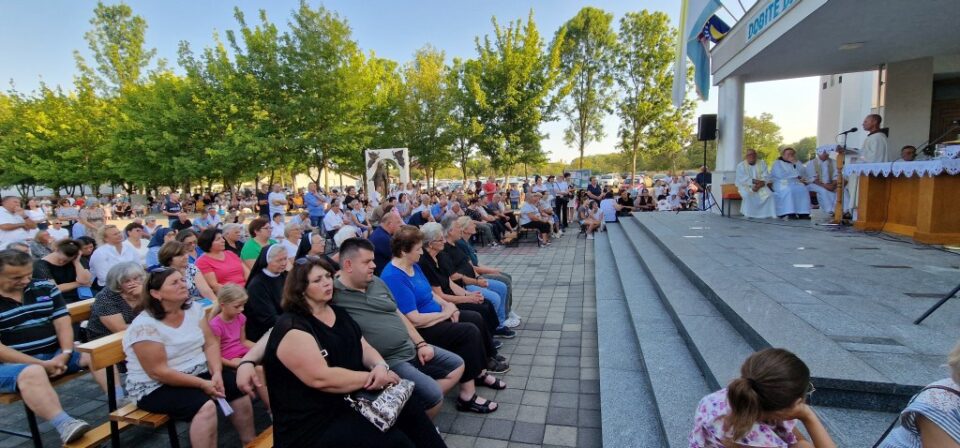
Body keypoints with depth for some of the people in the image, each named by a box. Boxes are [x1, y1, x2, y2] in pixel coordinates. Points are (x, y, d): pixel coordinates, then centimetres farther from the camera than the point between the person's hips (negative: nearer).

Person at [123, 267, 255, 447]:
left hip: (199, 372, 6)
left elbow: (210, 344, -1)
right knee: (205, 406, -30)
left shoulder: (193, 309, 0)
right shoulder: (144, 326, -19)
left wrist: (216, 373, -18)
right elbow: (158, 372, -21)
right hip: (157, 387, -6)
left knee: (239, 387, -10)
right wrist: (202, 384, -22)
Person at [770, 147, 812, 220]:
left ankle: (803, 213, -31)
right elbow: (781, 175, -9)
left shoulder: (797, 163, 21)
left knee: (803, 189, -27)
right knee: (789, 190, -35)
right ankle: (790, 213, -39)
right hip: (782, 183, -4)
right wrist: (796, 176, -5)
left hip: (795, 183, 4)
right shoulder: (777, 163, 7)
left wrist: (795, 163, -5)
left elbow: (802, 173, 3)